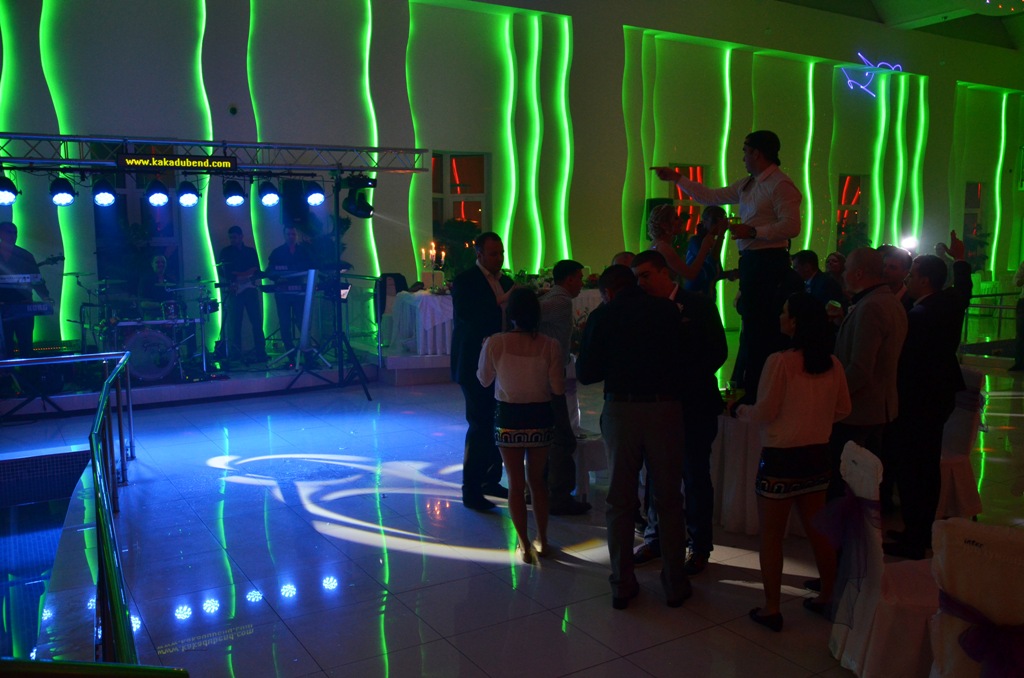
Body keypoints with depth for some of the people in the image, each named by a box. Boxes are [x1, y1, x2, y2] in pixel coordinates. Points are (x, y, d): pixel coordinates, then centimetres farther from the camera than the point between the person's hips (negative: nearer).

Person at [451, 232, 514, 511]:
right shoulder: (464, 281, -8)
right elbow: (464, 318, -20)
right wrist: (500, 302, -27)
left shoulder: (506, 282, 13)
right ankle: (470, 490, 2)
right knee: (480, 425, -6)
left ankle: (490, 480, 27)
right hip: (476, 365, -7)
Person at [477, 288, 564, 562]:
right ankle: (542, 541, 28)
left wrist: (484, 350, 18)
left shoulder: (495, 343, -13)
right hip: (541, 419, 2)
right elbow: (558, 388, -7)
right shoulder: (550, 346, -11)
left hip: (508, 419, -1)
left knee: (516, 483, 12)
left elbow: (484, 380, 2)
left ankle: (524, 545, 16)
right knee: (537, 479, 20)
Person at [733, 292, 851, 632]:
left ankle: (771, 609, 14)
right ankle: (826, 598, 32)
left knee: (771, 536, 6)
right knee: (817, 530, 20)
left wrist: (741, 410, 5)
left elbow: (764, 412, -15)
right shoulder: (832, 364, 0)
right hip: (817, 455, 6)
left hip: (780, 457, -6)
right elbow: (843, 409, 10)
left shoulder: (779, 362, -18)